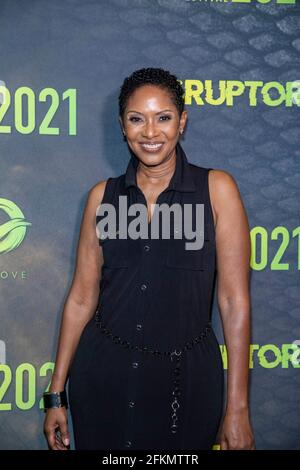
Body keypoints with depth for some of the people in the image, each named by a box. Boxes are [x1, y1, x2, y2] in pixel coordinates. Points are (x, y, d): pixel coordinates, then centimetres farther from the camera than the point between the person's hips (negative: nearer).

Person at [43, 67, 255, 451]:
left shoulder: (216, 188, -5)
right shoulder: (103, 195, 3)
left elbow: (234, 301, -7)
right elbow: (82, 297, 5)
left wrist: (237, 409, -10)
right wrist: (56, 394, 5)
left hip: (187, 375, -2)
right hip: (104, 372, 2)